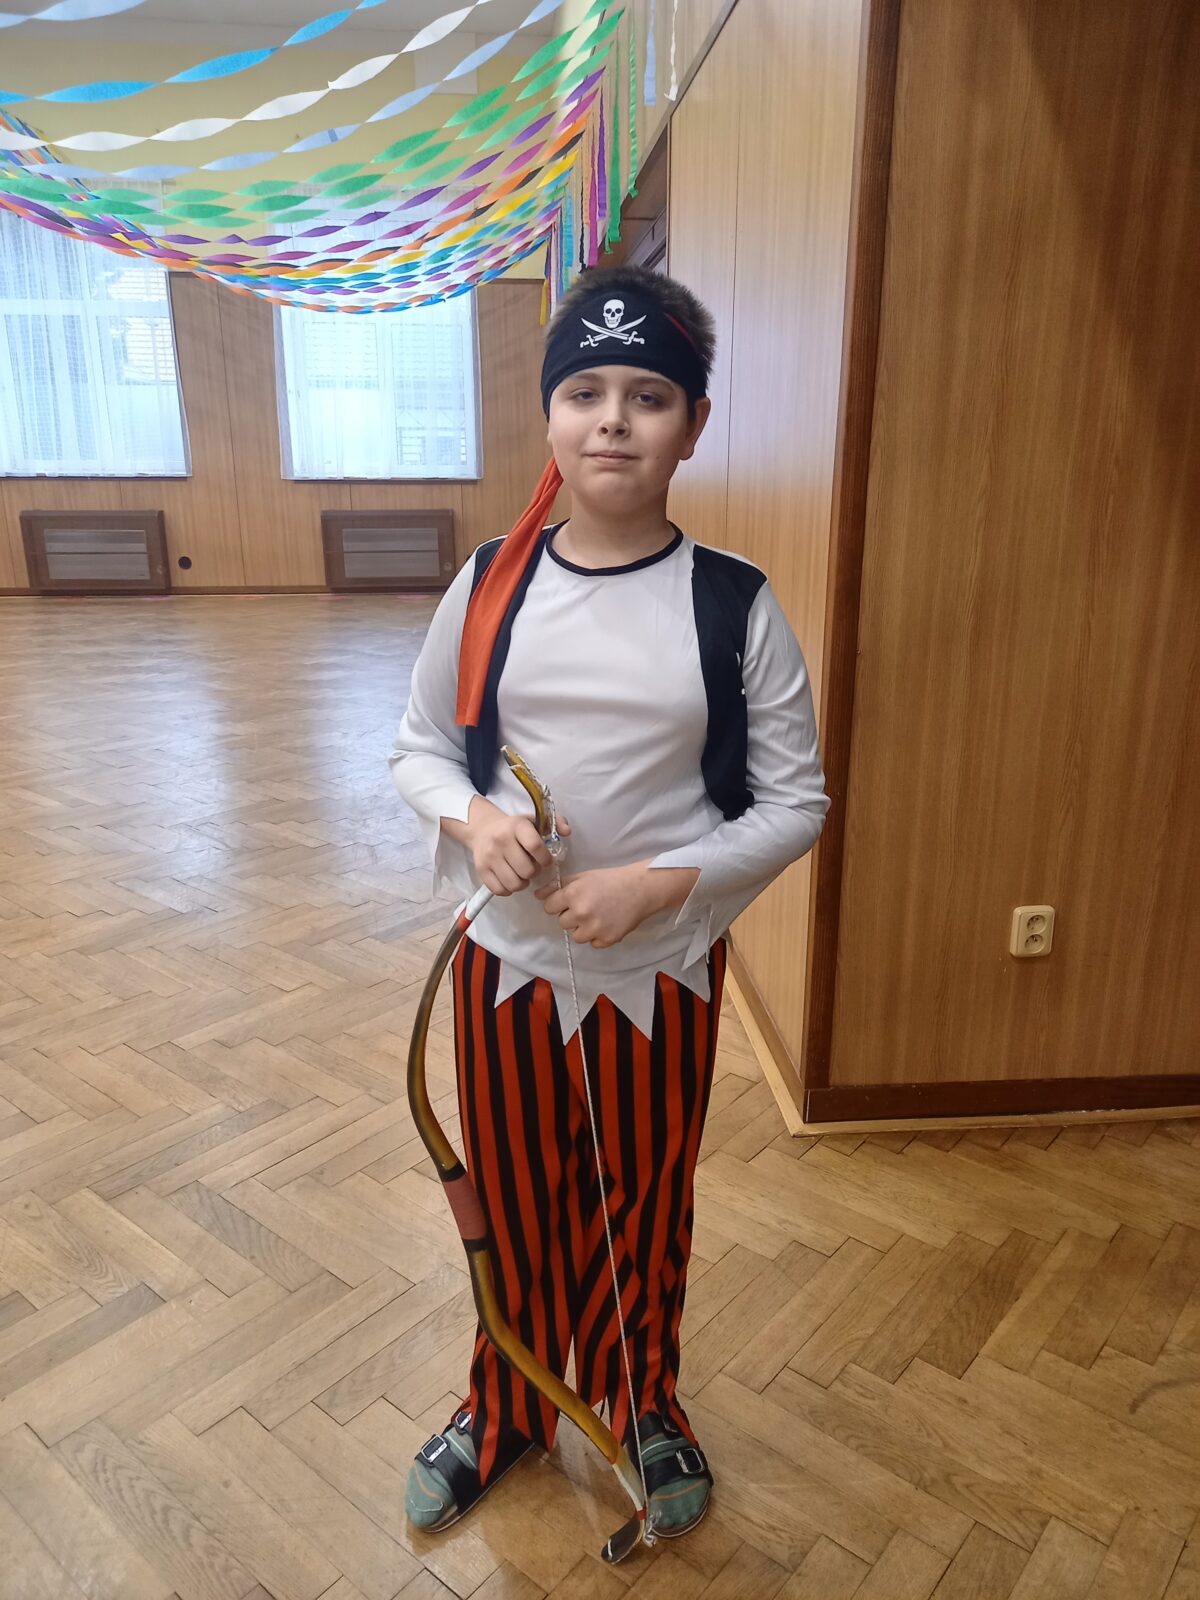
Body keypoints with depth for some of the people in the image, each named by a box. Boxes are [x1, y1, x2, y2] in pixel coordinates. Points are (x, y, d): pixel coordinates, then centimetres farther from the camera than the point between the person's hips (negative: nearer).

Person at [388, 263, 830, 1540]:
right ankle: (505, 1411, 49)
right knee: (514, 1202, 20)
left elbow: (795, 802, -5)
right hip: (507, 957, 2)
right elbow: (419, 742, 6)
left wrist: (657, 882, -19)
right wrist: (470, 814, -16)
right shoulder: (490, 584, -4)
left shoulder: (737, 606, -9)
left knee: (646, 1209, 19)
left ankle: (646, 1408, 50)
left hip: (663, 968, -1)